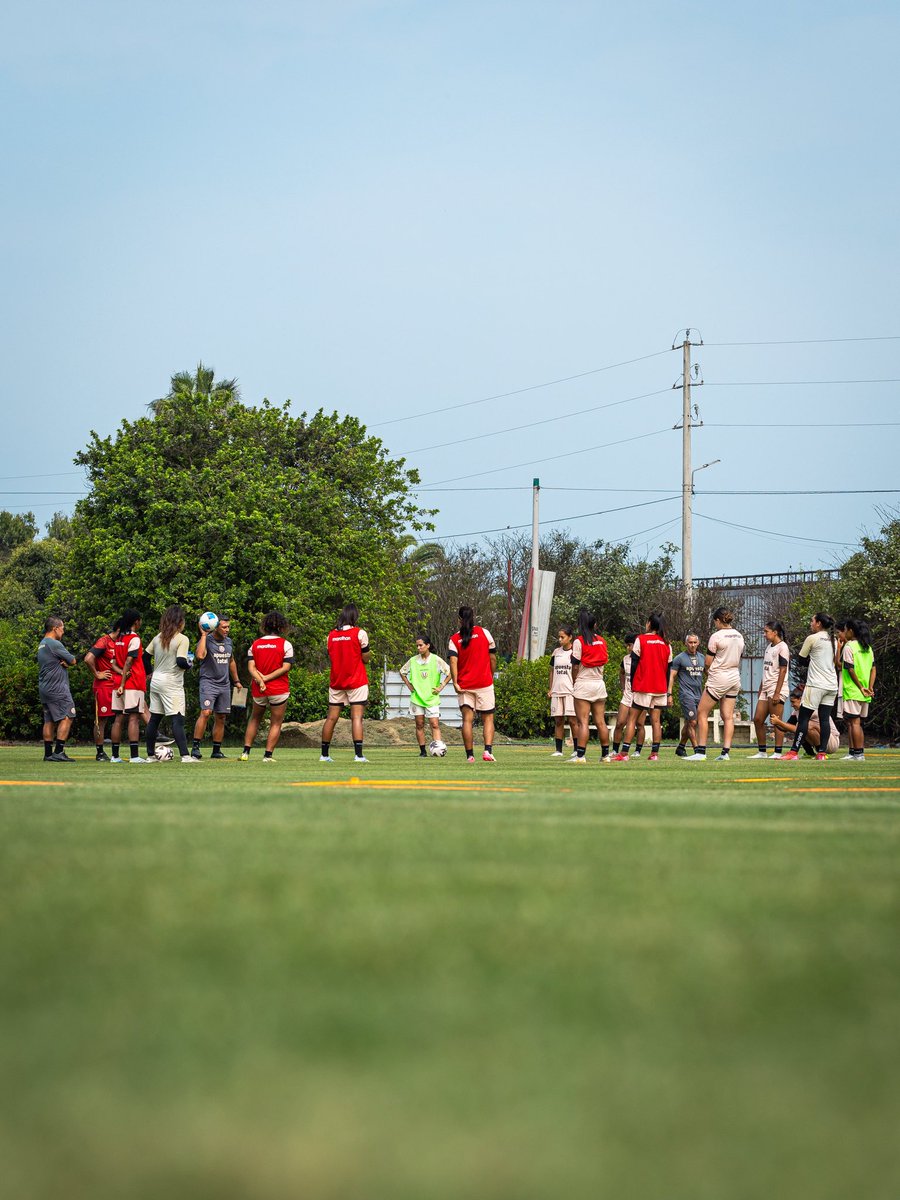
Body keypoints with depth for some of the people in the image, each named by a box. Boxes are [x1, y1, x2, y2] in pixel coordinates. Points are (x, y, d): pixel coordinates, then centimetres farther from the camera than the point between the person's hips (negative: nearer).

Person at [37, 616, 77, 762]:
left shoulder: (42, 645, 18)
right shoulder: (55, 644, -13)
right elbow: (73, 661, -9)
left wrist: (65, 663, -3)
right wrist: (67, 662, 8)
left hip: (43, 688, 10)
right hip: (57, 687, -10)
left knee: (49, 721, 10)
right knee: (66, 718, -8)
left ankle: (48, 753, 9)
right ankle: (59, 752, -14)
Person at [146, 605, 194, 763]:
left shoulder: (158, 637, 9)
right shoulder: (182, 639, -12)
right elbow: (181, 661, -20)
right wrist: (189, 664, 1)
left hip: (156, 681, 7)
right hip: (172, 684, -7)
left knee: (154, 719, 12)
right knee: (177, 720, -10)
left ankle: (150, 755, 17)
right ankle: (184, 755, -17)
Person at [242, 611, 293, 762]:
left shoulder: (255, 645, 4)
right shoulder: (285, 644, -5)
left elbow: (251, 667, -6)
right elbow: (285, 667, -12)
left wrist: (260, 680, -15)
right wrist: (267, 678, -10)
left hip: (258, 690, 3)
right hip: (279, 690, -3)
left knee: (254, 719, 21)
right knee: (276, 724, 6)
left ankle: (246, 751, 14)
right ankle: (268, 755, 0)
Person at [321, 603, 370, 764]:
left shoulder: (331, 635, 5)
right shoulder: (359, 633, -8)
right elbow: (365, 658, -4)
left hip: (336, 682, 4)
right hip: (356, 681, -4)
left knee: (331, 718, 8)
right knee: (356, 717, -7)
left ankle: (324, 754, 12)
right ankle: (358, 754, -16)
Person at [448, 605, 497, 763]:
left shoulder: (454, 639, 2)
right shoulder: (484, 632, 1)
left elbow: (453, 661, -10)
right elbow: (493, 658, 4)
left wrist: (455, 683, -12)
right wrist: (492, 676, 16)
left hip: (464, 685, 1)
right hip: (484, 683, -1)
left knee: (467, 720, 3)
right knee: (488, 718, 4)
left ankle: (470, 755, -1)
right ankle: (488, 751, -13)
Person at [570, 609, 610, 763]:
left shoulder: (579, 641, -8)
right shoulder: (601, 641, 9)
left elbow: (575, 665, -9)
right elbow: (604, 661, 14)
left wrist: (574, 682, 4)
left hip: (584, 683, -5)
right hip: (599, 683, 5)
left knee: (583, 722, -8)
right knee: (600, 721, 9)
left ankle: (580, 755, -13)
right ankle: (605, 754, 10)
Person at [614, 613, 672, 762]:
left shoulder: (641, 639, -5)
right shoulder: (666, 644, 7)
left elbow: (634, 664, -5)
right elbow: (668, 668, 11)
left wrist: (632, 684, 4)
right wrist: (667, 691, 17)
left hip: (643, 687, -4)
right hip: (660, 688, 4)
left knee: (632, 718, -1)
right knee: (656, 720, 6)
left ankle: (624, 753, -6)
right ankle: (655, 754, 2)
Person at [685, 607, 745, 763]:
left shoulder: (716, 636, -12)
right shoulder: (739, 636, 9)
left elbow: (708, 663, -10)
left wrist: (707, 674, 11)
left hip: (718, 678, -7)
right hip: (734, 678, 7)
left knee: (702, 713, 1)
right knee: (728, 716, 6)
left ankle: (700, 751, -4)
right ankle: (726, 752, 0)